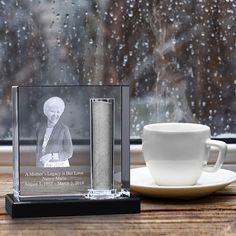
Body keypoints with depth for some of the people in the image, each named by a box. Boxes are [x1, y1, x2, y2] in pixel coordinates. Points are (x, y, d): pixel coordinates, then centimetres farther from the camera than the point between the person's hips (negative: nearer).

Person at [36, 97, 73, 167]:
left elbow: (68, 153, -5)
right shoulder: (41, 129, 8)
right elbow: (38, 151, 11)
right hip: (43, 167, 3)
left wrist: (51, 156, -16)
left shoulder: (64, 129, -5)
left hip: (59, 166, -3)